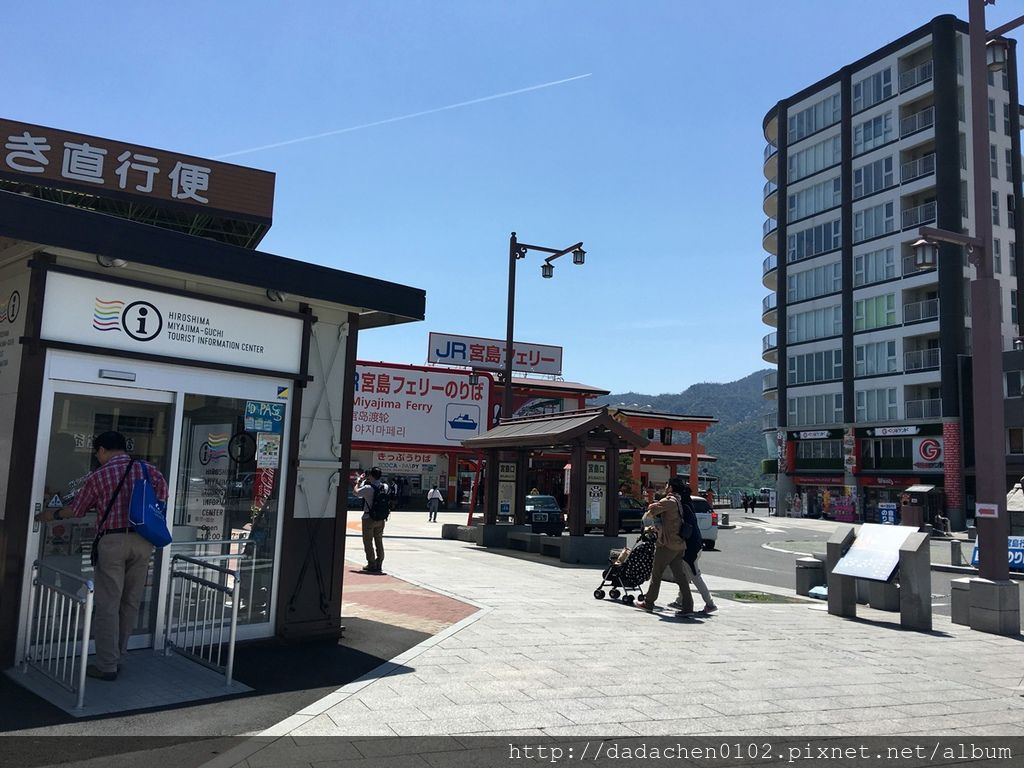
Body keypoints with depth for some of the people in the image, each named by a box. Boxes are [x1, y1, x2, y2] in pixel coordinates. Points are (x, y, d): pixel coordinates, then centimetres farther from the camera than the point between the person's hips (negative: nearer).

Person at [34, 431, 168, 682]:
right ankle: (117, 656, 21)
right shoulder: (148, 469, 7)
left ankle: (107, 666, 6)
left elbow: (76, 509, 13)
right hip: (142, 540, 3)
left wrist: (52, 514, 32)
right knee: (131, 602, 11)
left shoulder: (98, 475, 3)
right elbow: (162, 496, 4)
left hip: (112, 540, -3)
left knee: (108, 605, 3)